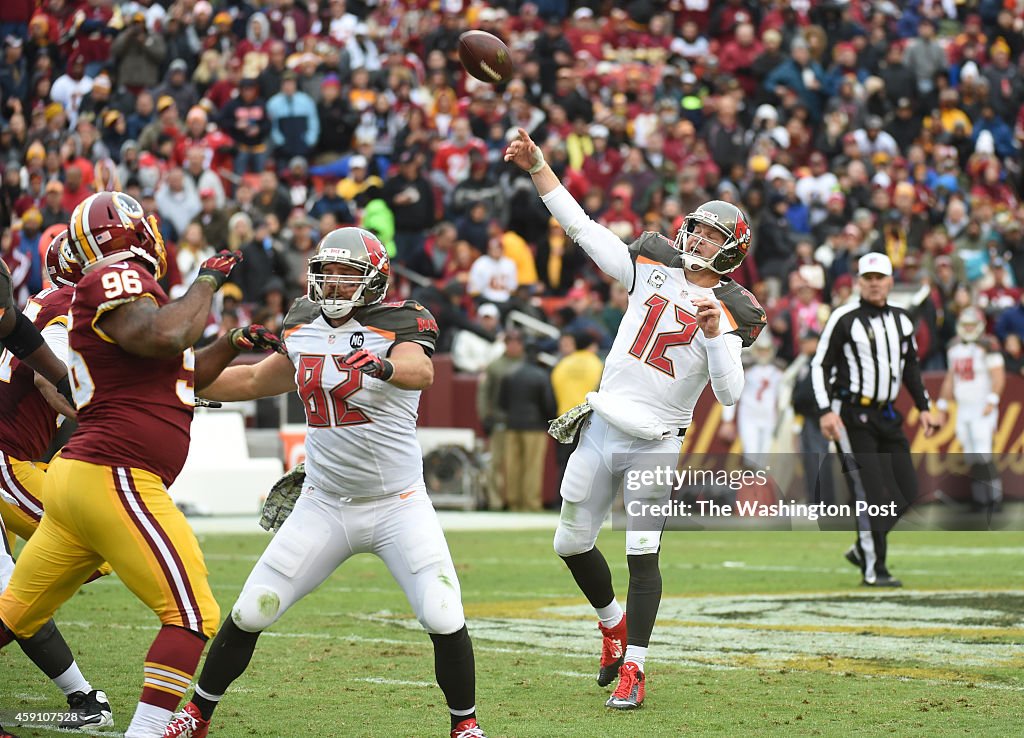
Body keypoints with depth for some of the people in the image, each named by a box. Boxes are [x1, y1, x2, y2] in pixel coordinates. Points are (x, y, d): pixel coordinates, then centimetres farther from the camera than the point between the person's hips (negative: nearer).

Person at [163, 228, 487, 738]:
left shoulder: (398, 324, -12)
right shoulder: (305, 329, 4)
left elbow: (421, 372, -35)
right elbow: (256, 381, 22)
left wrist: (383, 366, -57)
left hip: (399, 507, -4)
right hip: (323, 506, 4)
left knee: (444, 620, -13)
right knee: (249, 614, 1)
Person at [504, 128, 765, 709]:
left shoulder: (729, 312, -7)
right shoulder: (653, 266, 6)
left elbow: (730, 394, -16)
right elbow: (581, 227, 5)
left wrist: (713, 331, -28)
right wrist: (537, 167, -2)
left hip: (655, 444, -5)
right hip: (601, 430, 5)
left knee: (642, 554, -13)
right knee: (572, 545, 11)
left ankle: (633, 670, -6)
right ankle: (614, 622, 36)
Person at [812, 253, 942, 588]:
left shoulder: (901, 321, 11)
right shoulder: (844, 319, -8)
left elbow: (910, 366, 23)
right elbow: (820, 366, -8)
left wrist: (924, 408, 17)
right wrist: (826, 411, -18)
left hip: (886, 415, 7)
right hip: (851, 414, -7)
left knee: (906, 491, 2)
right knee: (870, 491, -11)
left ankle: (863, 548, 19)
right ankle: (874, 569, -4)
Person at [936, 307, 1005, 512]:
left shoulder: (987, 346, -8)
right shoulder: (954, 347, 13)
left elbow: (998, 376, -13)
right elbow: (950, 378, 21)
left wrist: (992, 401, -23)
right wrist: (943, 406, 19)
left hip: (983, 409, -6)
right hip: (963, 409, 6)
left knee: (983, 455, -13)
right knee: (971, 458, 5)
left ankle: (995, 496, -6)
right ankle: (979, 499, 9)